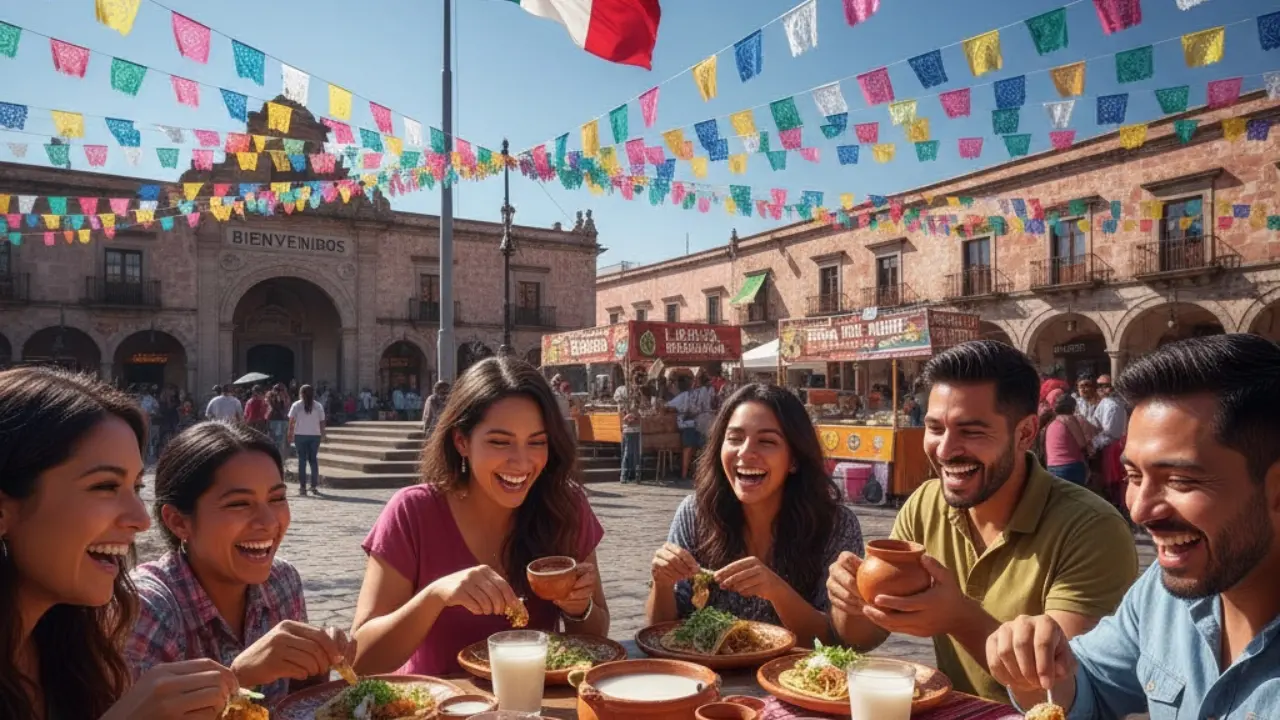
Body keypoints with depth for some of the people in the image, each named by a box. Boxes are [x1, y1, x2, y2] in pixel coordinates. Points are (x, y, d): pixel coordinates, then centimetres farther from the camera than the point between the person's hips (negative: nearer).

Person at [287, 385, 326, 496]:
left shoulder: (296, 405, 0)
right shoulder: (319, 406, 3)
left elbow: (291, 422, -3)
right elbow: (322, 422, 1)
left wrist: (290, 436, 1)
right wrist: (323, 435, 8)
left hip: (300, 436, -1)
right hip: (315, 435, 1)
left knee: (302, 460, 3)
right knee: (313, 460, 8)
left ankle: (302, 487, 0)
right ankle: (314, 486, 7)